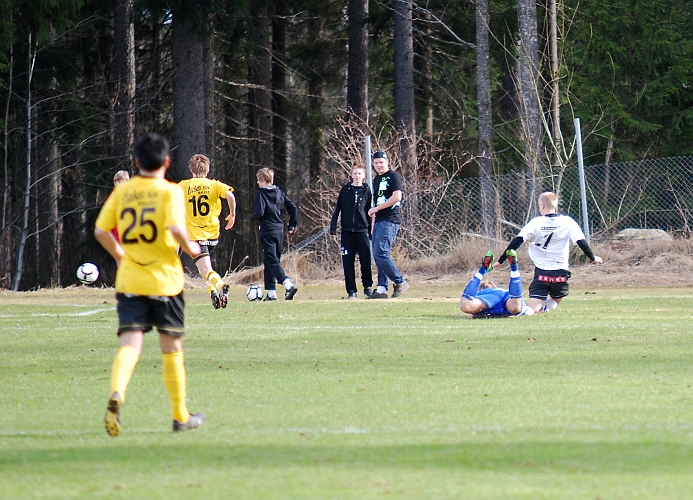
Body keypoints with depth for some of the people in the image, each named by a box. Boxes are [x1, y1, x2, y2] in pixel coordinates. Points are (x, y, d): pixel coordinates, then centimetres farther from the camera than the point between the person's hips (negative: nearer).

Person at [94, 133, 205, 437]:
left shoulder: (122, 191, 5)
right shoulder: (170, 191, -7)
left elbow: (101, 231, 3)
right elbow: (175, 228, -22)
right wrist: (190, 248, -2)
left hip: (129, 282, 2)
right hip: (164, 280, -2)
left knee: (130, 344, -6)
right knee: (171, 348, 11)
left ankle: (116, 394, -35)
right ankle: (180, 415, 20)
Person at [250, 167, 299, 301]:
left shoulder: (261, 193, -9)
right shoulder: (280, 192, 9)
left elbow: (259, 212, -18)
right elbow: (292, 207, 7)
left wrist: (251, 217, 3)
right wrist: (292, 224, 15)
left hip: (268, 232, -7)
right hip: (279, 231, 7)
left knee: (272, 262, -8)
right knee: (272, 261, 15)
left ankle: (288, 285, -28)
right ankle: (271, 292, 14)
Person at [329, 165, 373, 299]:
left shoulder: (367, 191, 8)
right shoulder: (345, 189, 7)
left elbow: (369, 212, 12)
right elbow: (337, 208, 7)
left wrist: (371, 232, 9)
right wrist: (333, 226, 0)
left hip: (362, 231, 0)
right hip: (347, 231, 0)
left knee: (366, 260, -4)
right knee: (348, 262, 0)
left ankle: (367, 287, 11)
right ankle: (351, 290, 6)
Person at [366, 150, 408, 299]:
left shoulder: (393, 176, -5)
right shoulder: (377, 180, 20)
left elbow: (396, 197, -17)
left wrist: (376, 209, -13)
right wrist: (374, 221, 15)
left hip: (390, 220, -9)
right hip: (379, 221, 9)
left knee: (381, 253, -17)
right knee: (378, 255, 5)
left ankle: (399, 282, -9)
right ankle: (381, 289, 6)